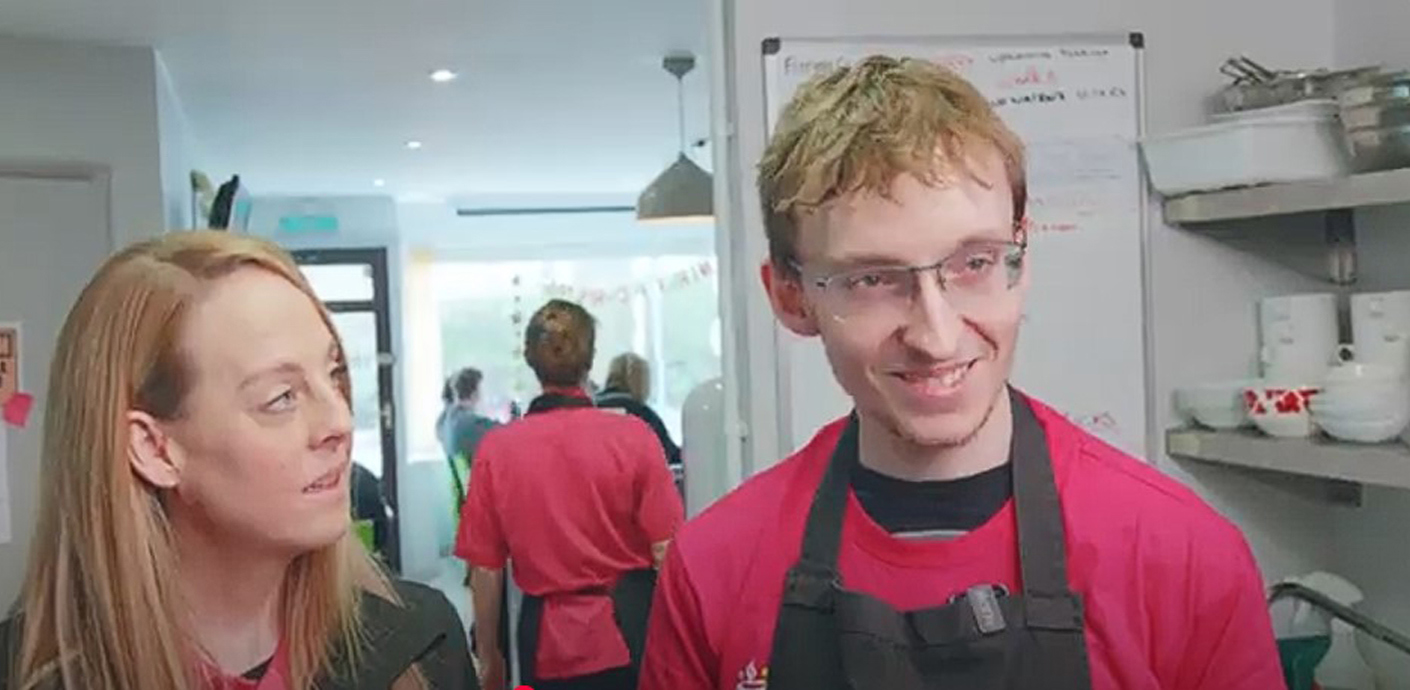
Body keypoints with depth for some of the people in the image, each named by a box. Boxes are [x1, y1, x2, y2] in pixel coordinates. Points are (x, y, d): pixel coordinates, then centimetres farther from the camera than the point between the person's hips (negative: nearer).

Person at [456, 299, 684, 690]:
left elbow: (485, 570, -3)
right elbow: (666, 553, -9)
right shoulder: (633, 436, -11)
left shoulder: (496, 450, -8)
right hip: (630, 626, -1)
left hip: (548, 641, 1)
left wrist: (488, 656, 10)